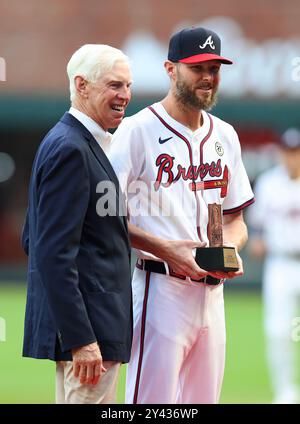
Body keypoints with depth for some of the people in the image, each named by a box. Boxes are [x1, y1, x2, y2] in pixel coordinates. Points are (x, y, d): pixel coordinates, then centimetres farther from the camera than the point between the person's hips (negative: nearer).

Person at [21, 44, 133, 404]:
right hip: (85, 326, -11)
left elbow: (32, 239, 21)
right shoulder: (70, 149, -16)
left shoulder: (67, 142, 16)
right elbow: (54, 253, -22)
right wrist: (81, 339, -24)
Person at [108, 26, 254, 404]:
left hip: (212, 290, 7)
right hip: (161, 288, -7)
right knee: (151, 400, -10)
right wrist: (164, 248, -20)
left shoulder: (225, 135, 16)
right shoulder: (138, 130, -6)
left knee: (204, 399, 10)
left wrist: (230, 247, -1)